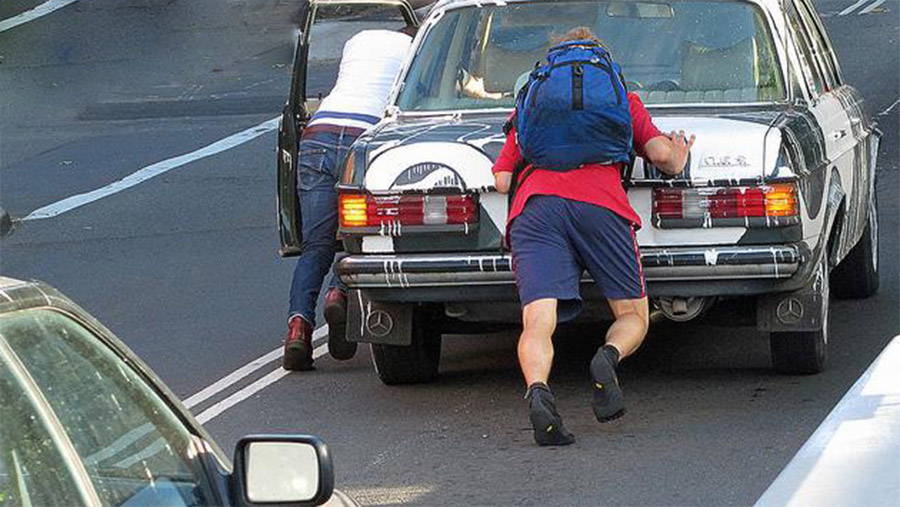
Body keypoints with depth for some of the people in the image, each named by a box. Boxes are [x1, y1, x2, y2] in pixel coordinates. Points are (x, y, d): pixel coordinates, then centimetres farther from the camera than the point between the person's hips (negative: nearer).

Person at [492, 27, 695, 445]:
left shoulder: (530, 105, 33)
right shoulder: (623, 100, 29)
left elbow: (502, 179, 25)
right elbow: (660, 151, 15)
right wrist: (676, 164, 38)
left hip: (532, 207, 1)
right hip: (599, 203, -1)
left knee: (538, 323, -11)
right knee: (633, 316, 10)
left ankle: (537, 391, -41)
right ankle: (607, 358, -24)